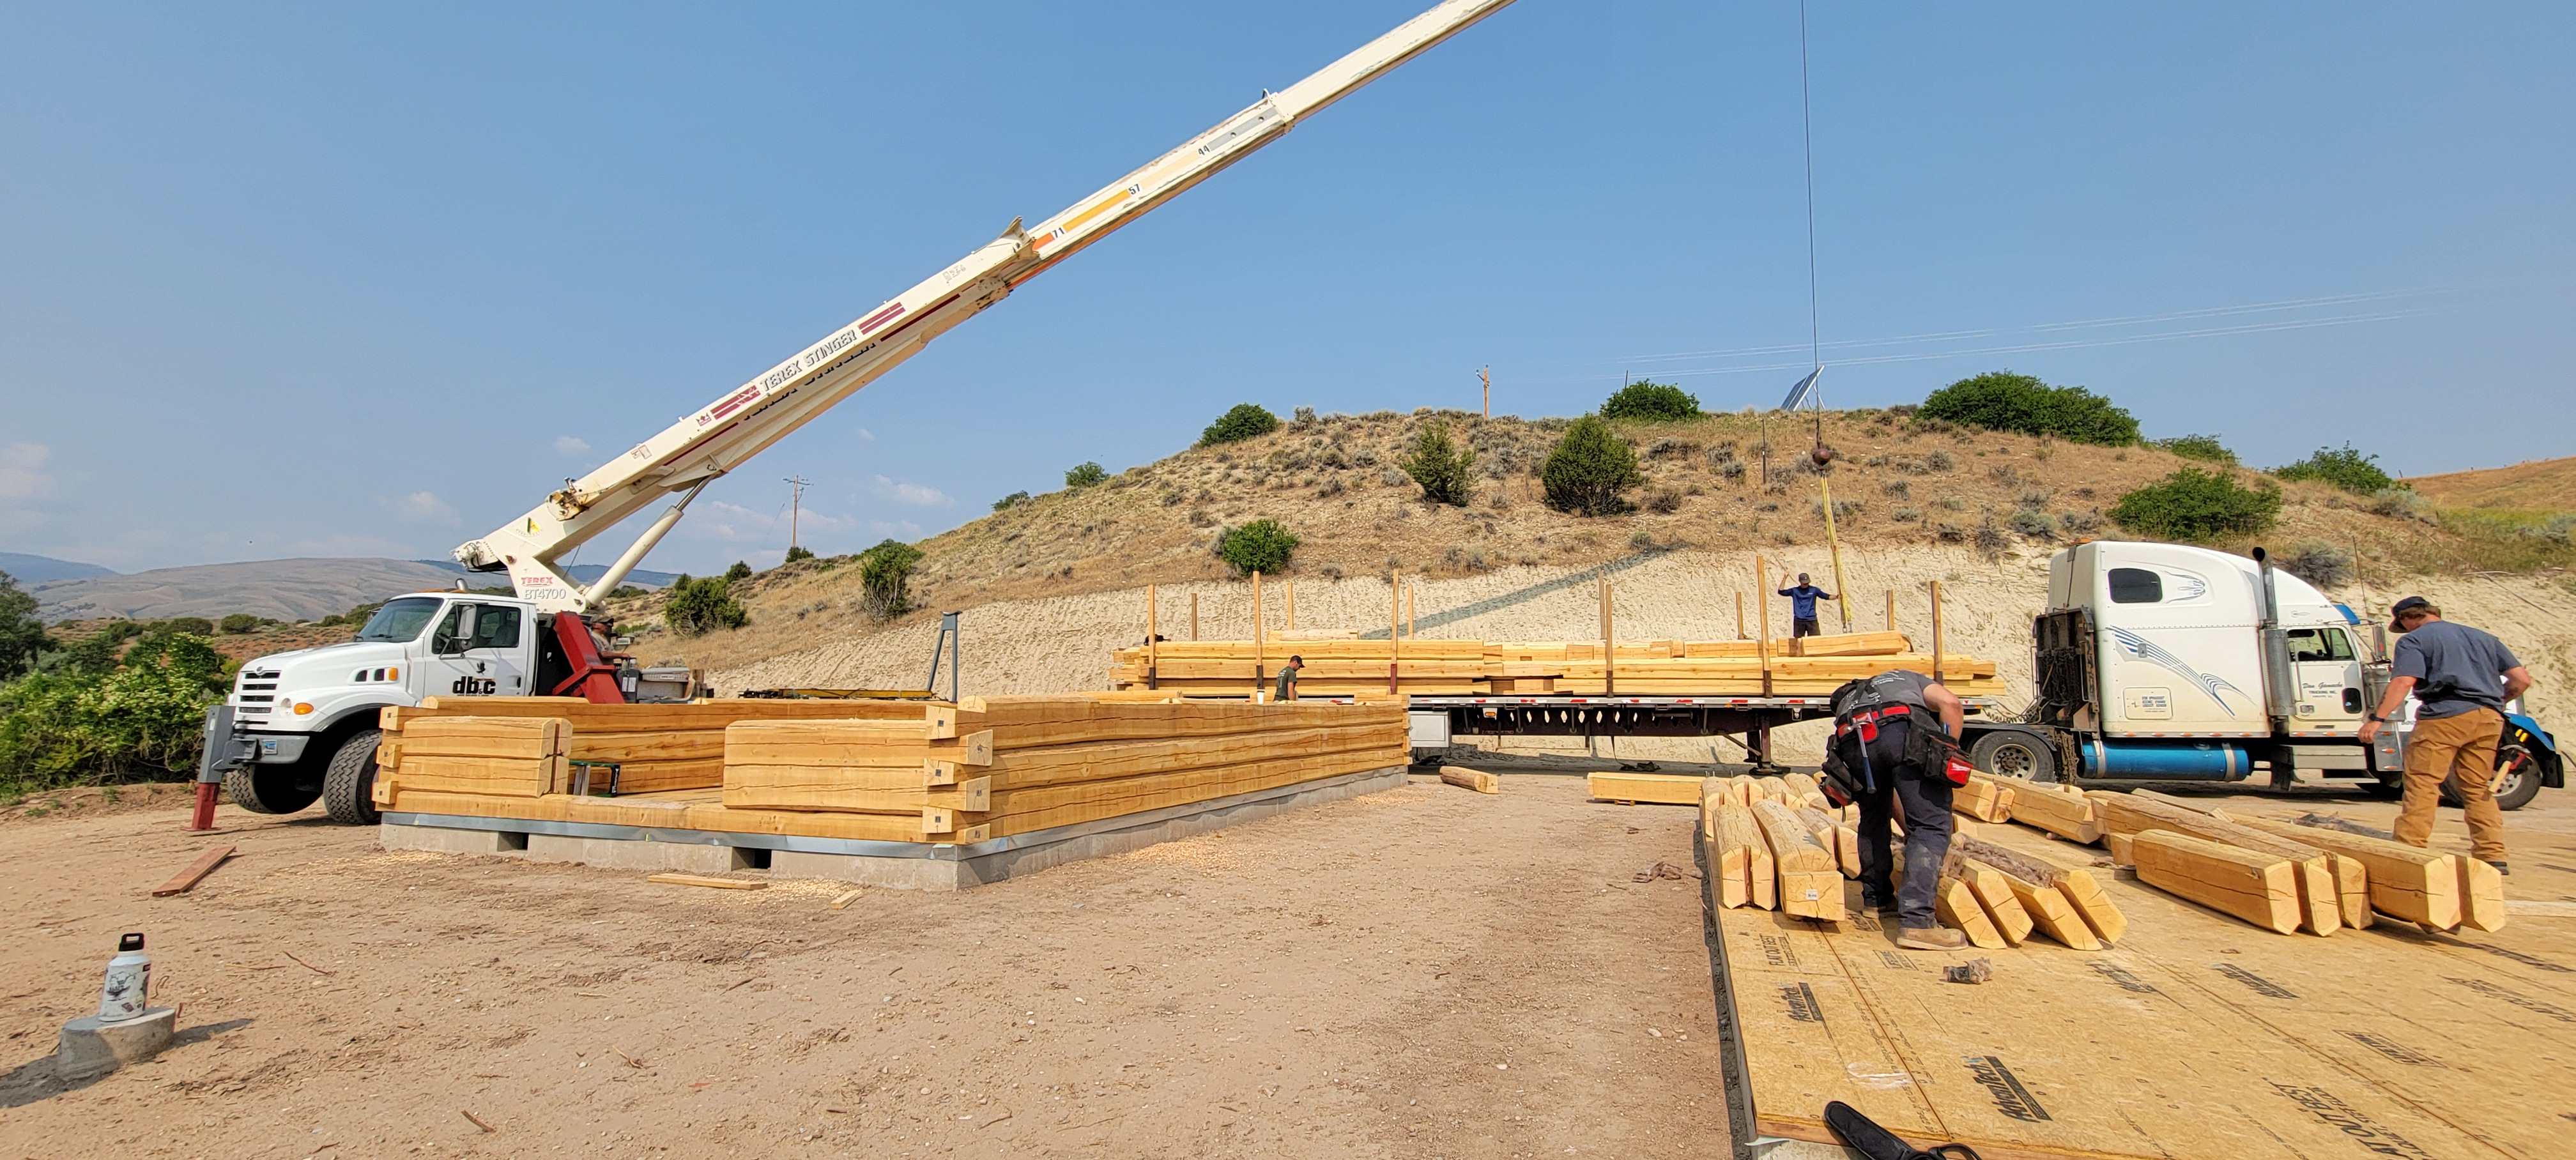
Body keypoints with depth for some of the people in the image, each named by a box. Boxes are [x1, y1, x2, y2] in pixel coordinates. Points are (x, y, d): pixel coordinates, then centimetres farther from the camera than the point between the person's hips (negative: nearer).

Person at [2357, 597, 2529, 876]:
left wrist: (2377, 718, -17)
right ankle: (2493, 857, 13)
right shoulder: (2483, 638, 22)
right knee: (2479, 790, 15)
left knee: (2421, 785, -6)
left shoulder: (2414, 640, 2)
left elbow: (2403, 682, -13)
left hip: (2444, 716, -7)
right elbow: (2521, 679, 18)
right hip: (2488, 718, 7)